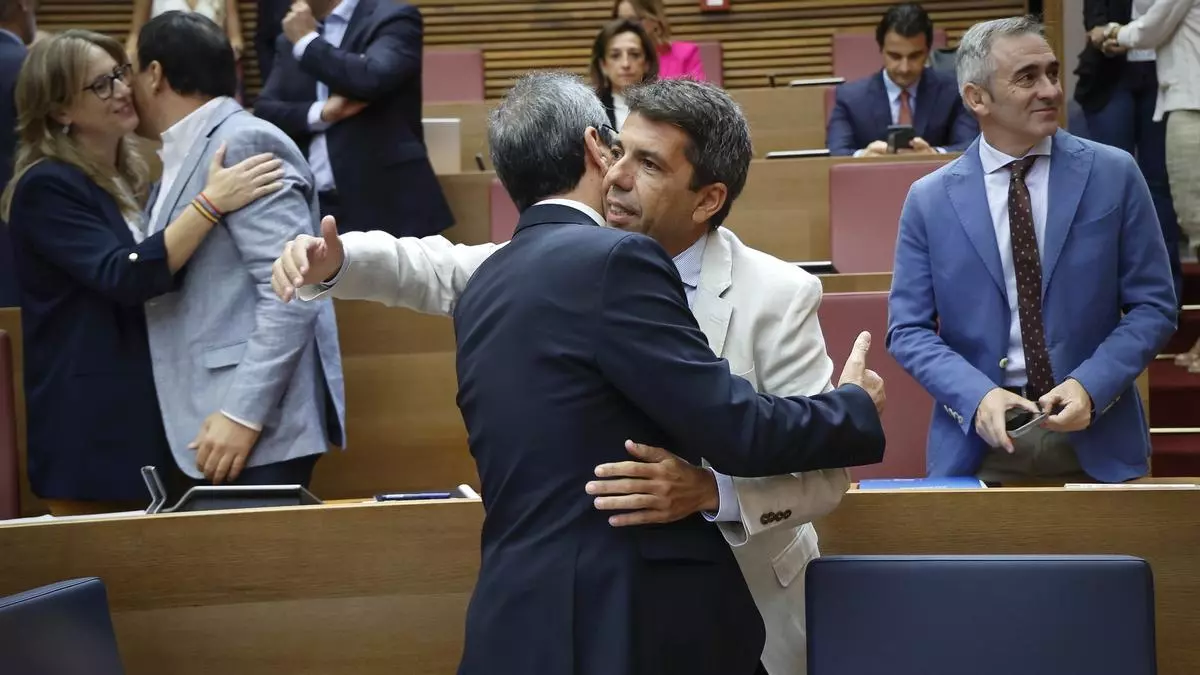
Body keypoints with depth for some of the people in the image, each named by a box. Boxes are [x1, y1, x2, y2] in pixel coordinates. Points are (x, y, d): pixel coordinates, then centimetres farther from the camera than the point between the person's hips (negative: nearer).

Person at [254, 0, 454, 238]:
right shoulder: (291, 41, 18)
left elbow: (371, 79, -19)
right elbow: (264, 113, 8)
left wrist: (307, 41, -6)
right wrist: (320, 112, -11)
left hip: (383, 205, -5)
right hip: (312, 208, 5)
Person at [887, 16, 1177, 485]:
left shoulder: (1114, 174, -1)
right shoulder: (930, 200, -1)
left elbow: (1153, 306, 0)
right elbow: (908, 330, 0)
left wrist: (1089, 386, -15)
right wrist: (978, 395, -17)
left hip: (1095, 437, 1)